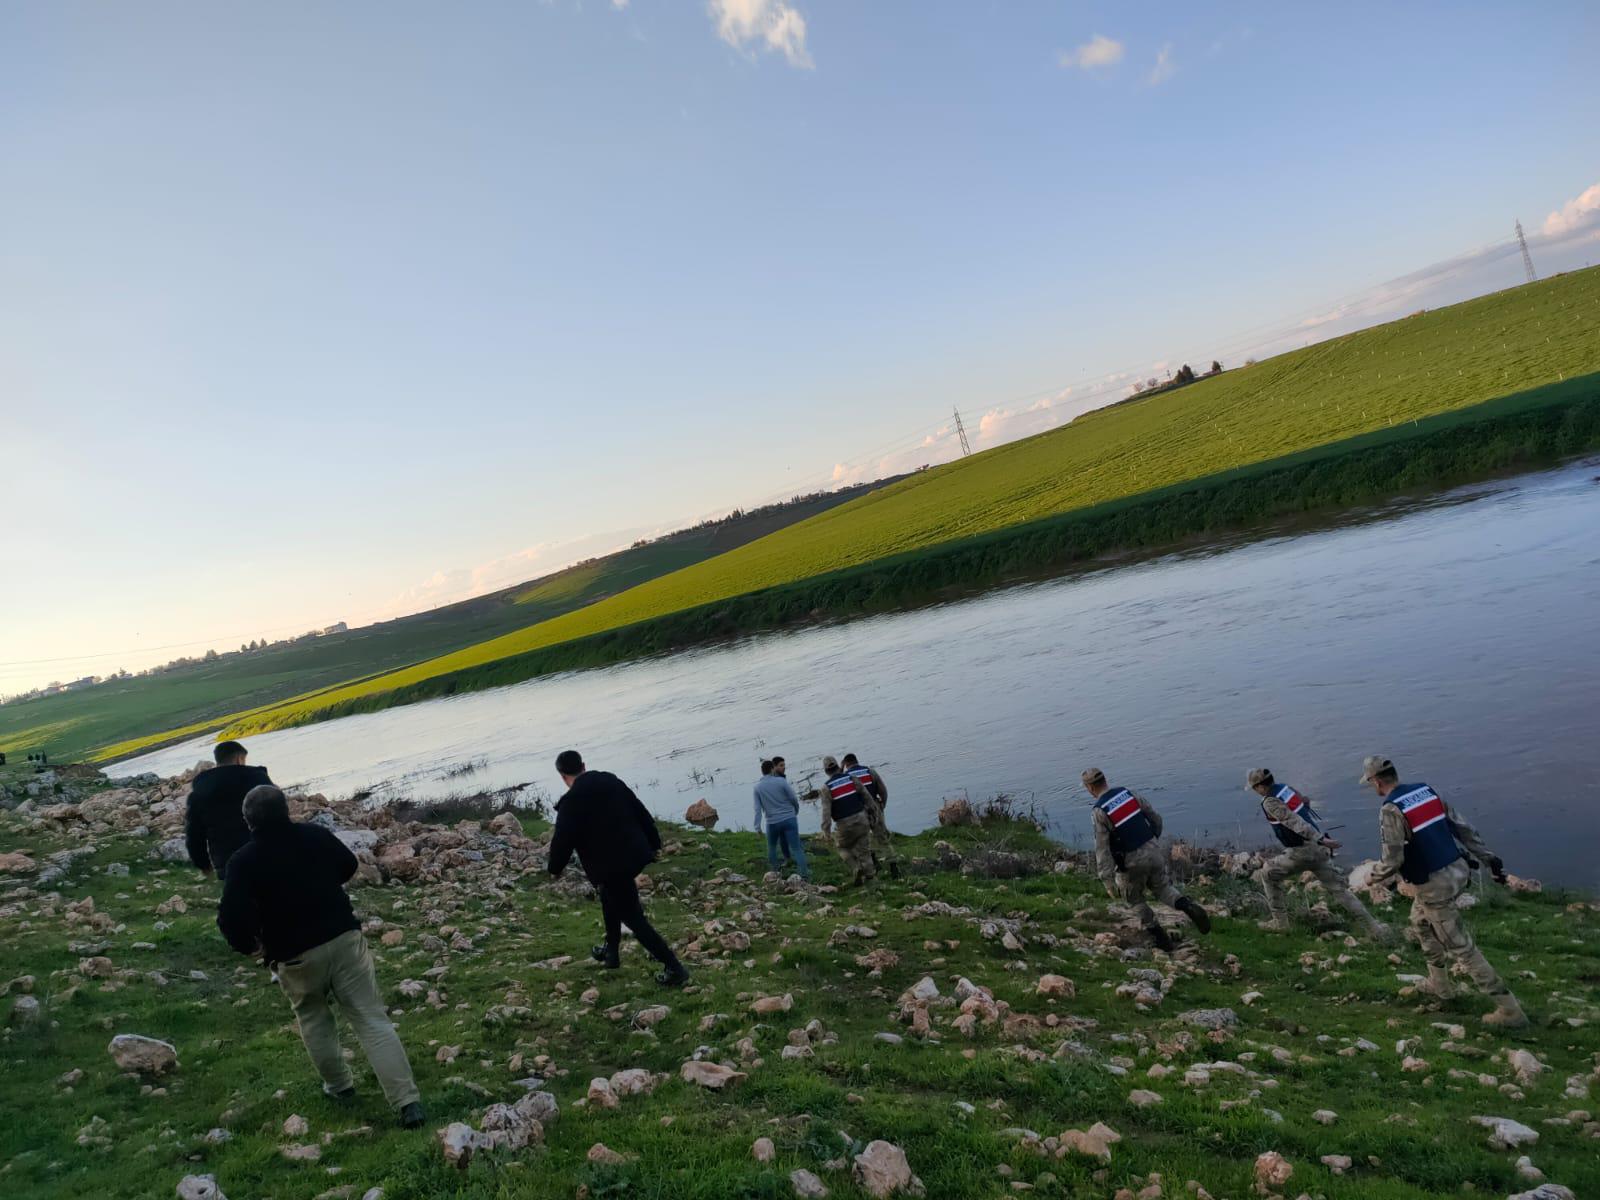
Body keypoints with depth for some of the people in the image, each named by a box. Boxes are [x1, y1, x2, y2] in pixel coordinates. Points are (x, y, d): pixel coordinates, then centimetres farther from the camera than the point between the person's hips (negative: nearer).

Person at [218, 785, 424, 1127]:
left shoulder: (243, 862, -8)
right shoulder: (316, 835, 1)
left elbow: (231, 918, -14)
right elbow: (349, 865, 18)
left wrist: (250, 946, 5)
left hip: (295, 956, -1)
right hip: (344, 938, 2)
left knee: (313, 1019, 27)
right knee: (373, 1020, -1)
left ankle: (339, 1085, 36)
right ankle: (407, 1101, -6)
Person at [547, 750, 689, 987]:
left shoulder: (571, 802, -16)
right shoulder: (611, 781, 4)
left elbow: (562, 840, -14)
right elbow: (642, 813, 9)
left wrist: (556, 868, 6)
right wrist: (654, 843, 19)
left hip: (610, 866, -8)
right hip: (635, 854, 8)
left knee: (632, 917, 0)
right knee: (609, 896, 30)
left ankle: (674, 968, -4)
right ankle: (612, 951, 42)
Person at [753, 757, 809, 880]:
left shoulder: (758, 787, -1)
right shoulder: (781, 781, -8)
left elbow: (758, 808, -3)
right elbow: (794, 799, -2)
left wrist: (757, 826, 0)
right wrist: (796, 811, 18)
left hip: (772, 822, 2)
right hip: (789, 819, -2)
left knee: (771, 847, 24)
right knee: (796, 848, -2)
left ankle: (774, 872, 31)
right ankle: (805, 874, -7)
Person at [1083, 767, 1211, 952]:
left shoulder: (1098, 812, -16)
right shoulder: (1129, 794, 0)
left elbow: (1102, 849, -18)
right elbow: (1156, 818, 8)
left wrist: (1108, 882, -15)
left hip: (1132, 862, -4)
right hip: (1154, 851, 4)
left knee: (1134, 898, 22)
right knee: (1162, 887, 26)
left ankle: (1159, 937, 25)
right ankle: (1188, 907, 0)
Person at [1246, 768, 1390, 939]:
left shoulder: (1269, 802, -13)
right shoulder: (1286, 788, 11)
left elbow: (1293, 821, -24)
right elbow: (1305, 802, 28)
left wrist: (1320, 839, -31)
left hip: (1302, 851, -8)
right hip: (1318, 849, 8)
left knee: (1268, 875, 11)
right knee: (1339, 889, 10)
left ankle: (1280, 921, 13)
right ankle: (1375, 927, 5)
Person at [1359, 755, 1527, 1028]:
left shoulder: (1390, 810, -20)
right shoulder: (1427, 791, 4)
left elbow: (1392, 862, -21)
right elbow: (1464, 828, 7)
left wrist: (1373, 876, -1)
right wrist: (1489, 858, 13)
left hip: (1434, 886, -9)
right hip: (1456, 871, 9)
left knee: (1462, 948, 3)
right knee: (1420, 923, 29)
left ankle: (1509, 1010, 8)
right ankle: (1439, 984, 40)